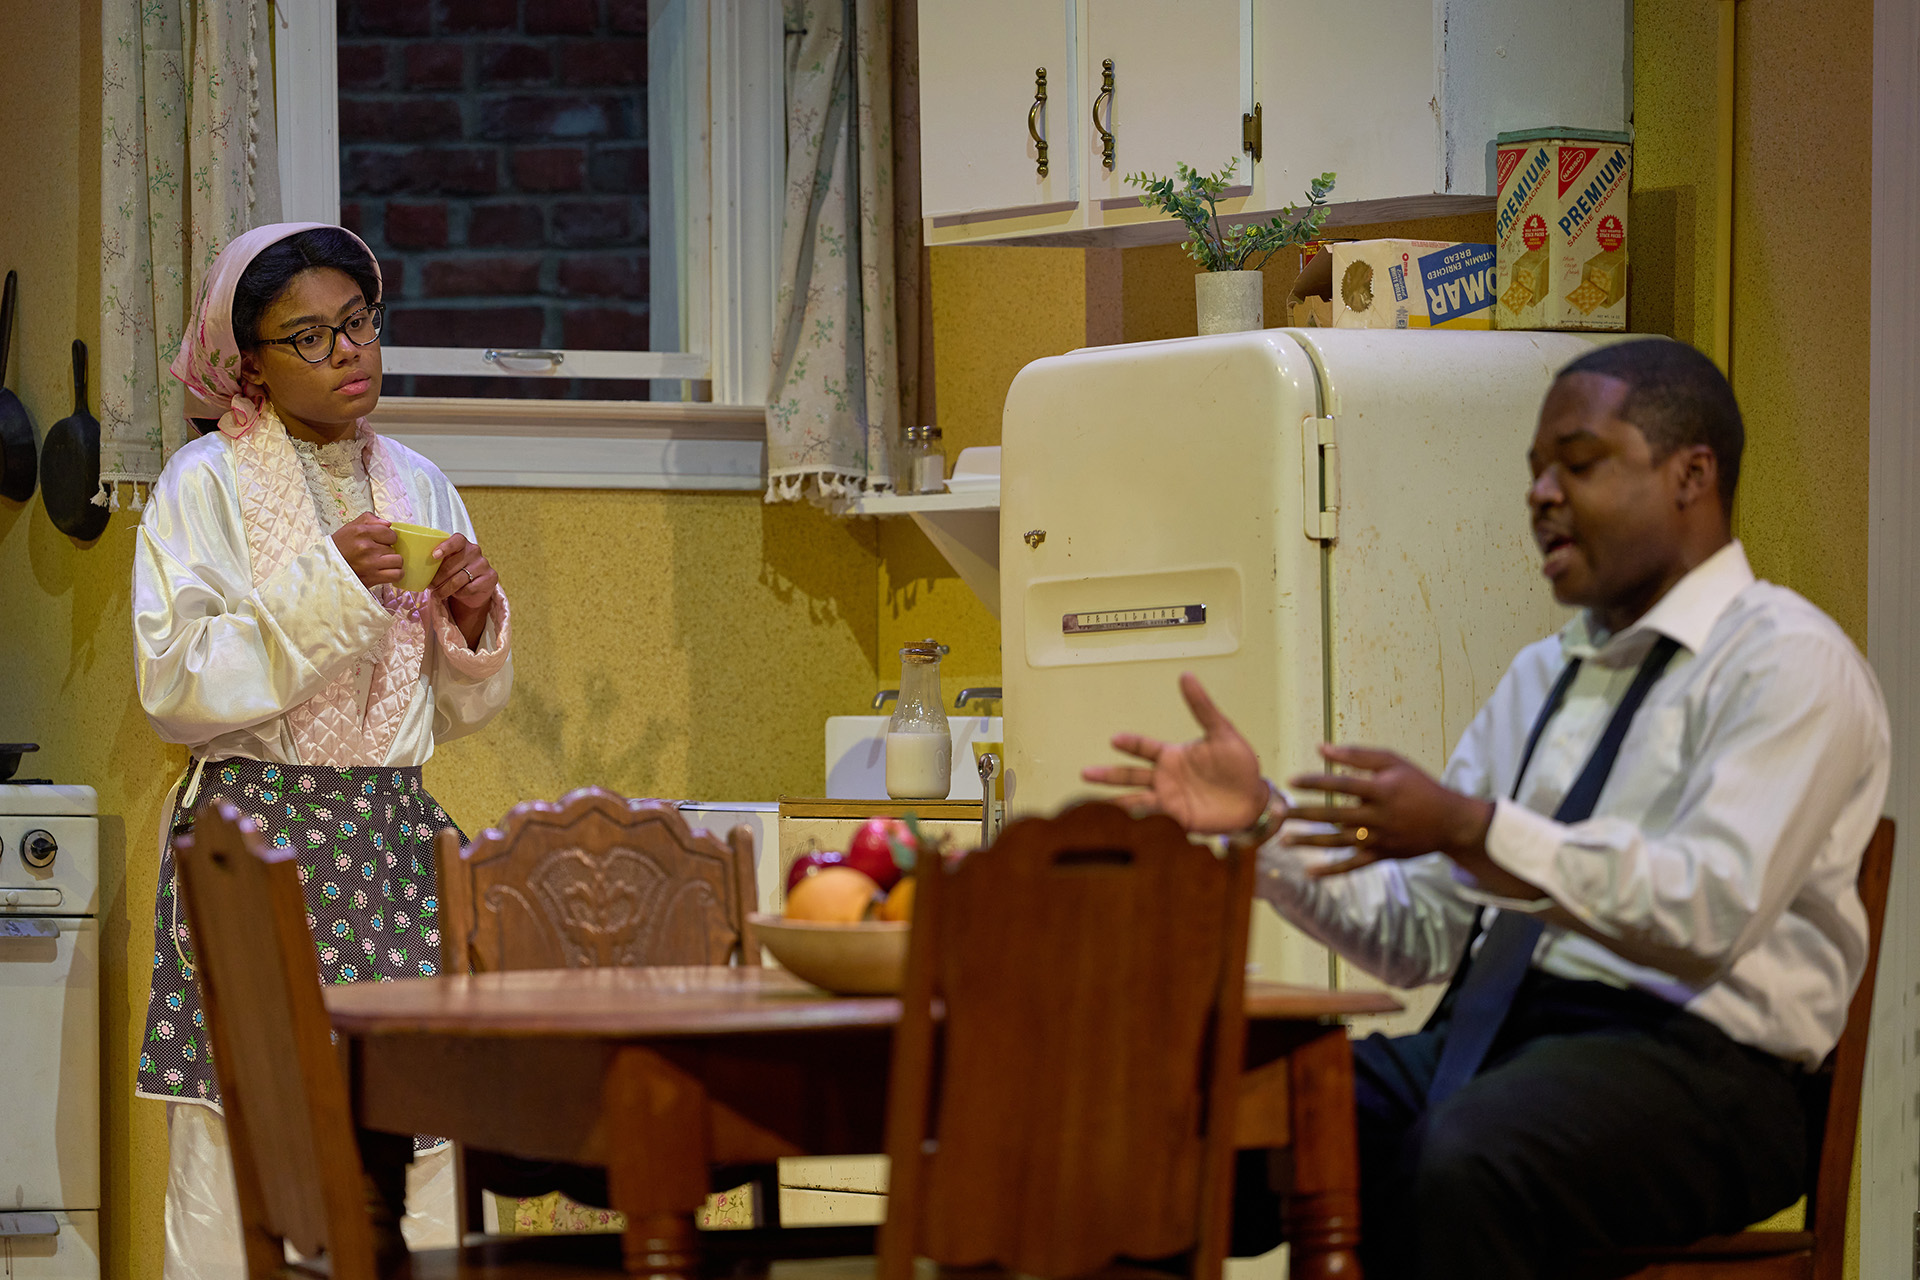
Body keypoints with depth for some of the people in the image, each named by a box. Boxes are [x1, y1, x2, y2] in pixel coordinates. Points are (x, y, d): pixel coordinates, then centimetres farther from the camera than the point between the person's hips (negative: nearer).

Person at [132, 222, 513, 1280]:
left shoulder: (417, 487, 15)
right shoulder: (206, 485, 0)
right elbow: (174, 686, -11)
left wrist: (470, 620, -1)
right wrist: (325, 589, -15)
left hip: (395, 836, 4)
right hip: (254, 828, -4)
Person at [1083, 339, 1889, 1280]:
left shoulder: (1788, 661, -3)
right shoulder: (1542, 677, 23)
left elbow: (1713, 912, -18)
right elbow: (1418, 932, 18)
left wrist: (1475, 830, -25)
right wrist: (1264, 821, 3)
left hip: (1686, 1056, -7)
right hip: (1490, 1032, 7)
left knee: (1459, 1162, -38)